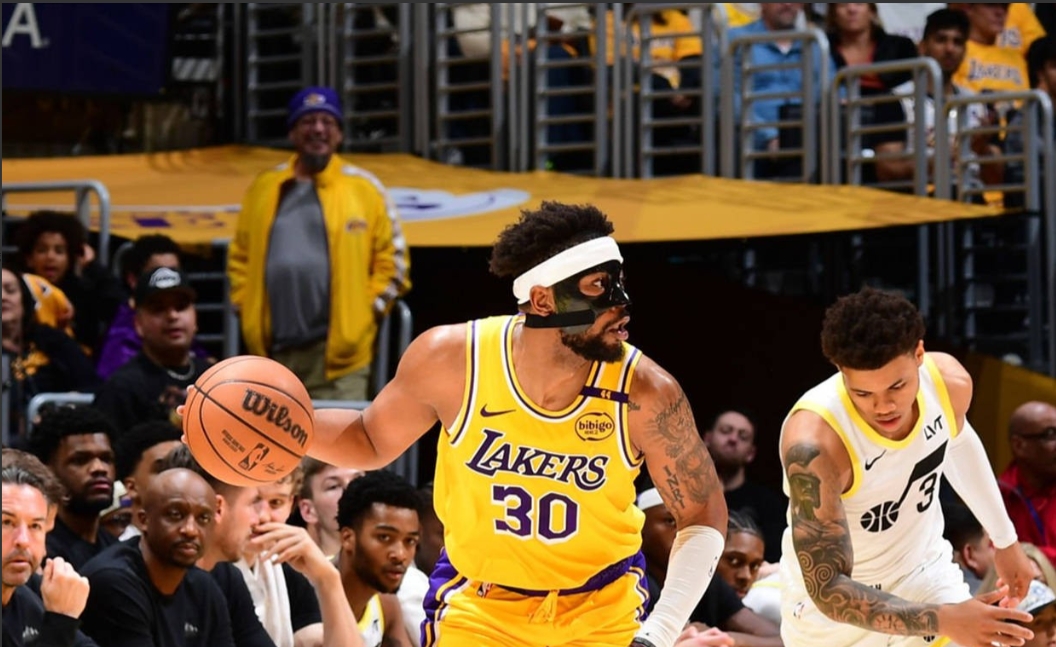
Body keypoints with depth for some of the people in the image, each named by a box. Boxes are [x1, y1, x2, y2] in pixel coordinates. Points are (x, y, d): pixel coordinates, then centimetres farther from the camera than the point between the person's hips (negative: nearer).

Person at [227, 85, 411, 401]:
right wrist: (246, 307, 7)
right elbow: (240, 256, 19)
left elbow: (392, 257, 7)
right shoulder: (264, 189, 12)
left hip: (338, 353, -3)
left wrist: (366, 311, -2)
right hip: (274, 353, 3)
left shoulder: (364, 189, 4)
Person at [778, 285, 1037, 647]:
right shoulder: (814, 444, -38)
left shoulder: (949, 382, -20)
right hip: (831, 607, -4)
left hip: (925, 574, 4)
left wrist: (1004, 538, 20)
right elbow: (828, 590, -38)